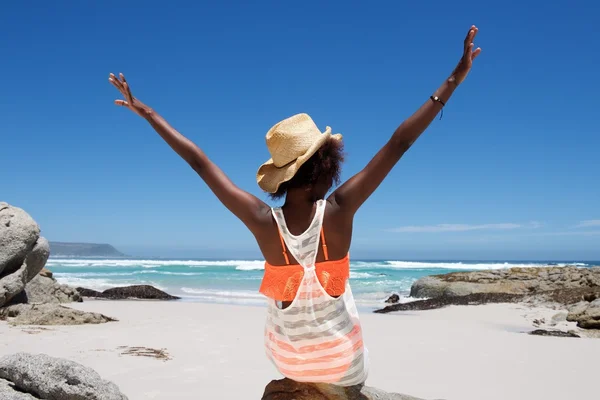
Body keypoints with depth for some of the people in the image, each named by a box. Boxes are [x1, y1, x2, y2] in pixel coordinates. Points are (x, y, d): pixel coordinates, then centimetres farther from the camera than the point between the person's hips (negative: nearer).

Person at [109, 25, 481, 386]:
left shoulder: (263, 219, -22)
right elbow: (399, 143, -25)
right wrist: (456, 77, -20)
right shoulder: (338, 211, -26)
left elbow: (199, 162, -16)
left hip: (287, 357, 2)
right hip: (343, 363, -1)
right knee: (355, 375, 33)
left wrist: (146, 112, -6)